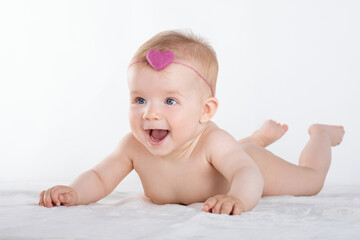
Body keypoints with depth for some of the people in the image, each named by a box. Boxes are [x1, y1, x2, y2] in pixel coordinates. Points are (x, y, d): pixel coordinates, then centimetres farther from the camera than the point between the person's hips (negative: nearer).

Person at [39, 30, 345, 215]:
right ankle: (262, 135, 61)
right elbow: (99, 179, -29)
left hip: (250, 164, -5)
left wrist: (238, 197, -80)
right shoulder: (134, 147, -36)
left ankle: (320, 134, 44)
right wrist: (74, 192, -51)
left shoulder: (212, 142, -48)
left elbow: (247, 174, -57)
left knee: (310, 181, 15)